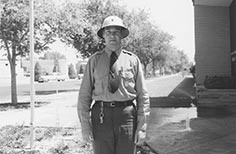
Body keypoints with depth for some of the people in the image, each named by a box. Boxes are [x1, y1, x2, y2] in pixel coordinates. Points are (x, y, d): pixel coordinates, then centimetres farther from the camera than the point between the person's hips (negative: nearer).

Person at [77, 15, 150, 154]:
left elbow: (143, 95, 3)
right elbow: (84, 95, 3)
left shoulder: (133, 60, 4)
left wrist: (142, 127, -2)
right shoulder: (94, 60, 4)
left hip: (127, 116, 0)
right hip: (101, 116, 0)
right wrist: (85, 125, -4)